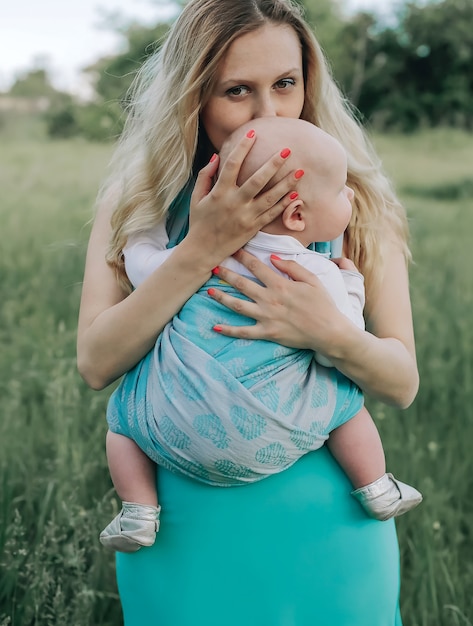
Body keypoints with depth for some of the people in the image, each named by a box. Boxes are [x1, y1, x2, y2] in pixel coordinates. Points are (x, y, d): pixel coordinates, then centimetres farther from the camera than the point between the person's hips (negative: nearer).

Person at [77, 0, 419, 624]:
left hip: (324, 523, 0)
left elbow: (402, 382, -5)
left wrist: (331, 335, -26)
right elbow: (96, 362, -13)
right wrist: (200, 250, -23)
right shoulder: (138, 199, -3)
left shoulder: (351, 201, -5)